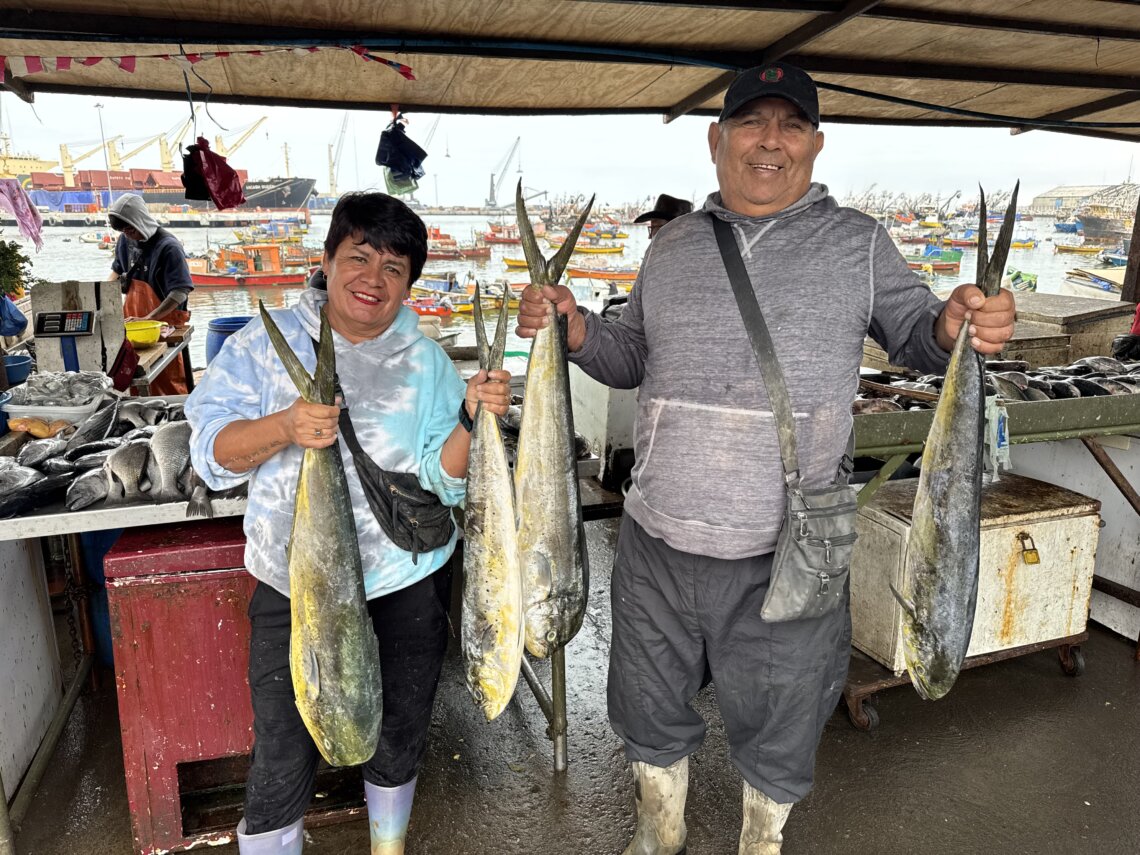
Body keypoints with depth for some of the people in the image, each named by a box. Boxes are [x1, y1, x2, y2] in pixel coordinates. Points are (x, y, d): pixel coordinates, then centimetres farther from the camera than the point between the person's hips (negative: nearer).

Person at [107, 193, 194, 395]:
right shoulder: (125, 241, 4)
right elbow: (118, 270, 24)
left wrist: (147, 319, -25)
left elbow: (180, 293, -21)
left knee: (167, 384, 1)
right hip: (133, 322, 6)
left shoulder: (168, 247, -17)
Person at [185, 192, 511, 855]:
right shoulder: (265, 345, -1)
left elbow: (443, 479, -4)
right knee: (283, 764, 3)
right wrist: (285, 427, -27)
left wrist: (473, 418, -22)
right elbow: (214, 455, -8)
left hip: (407, 584, 2)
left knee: (399, 742, 18)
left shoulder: (426, 362, 1)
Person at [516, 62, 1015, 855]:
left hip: (786, 559, -2)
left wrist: (956, 327, -19)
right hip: (656, 548, 3)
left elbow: (915, 333, 4)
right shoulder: (673, 245, 7)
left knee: (778, 740, 18)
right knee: (650, 716, 23)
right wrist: (577, 331, -7)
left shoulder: (856, 242, -1)